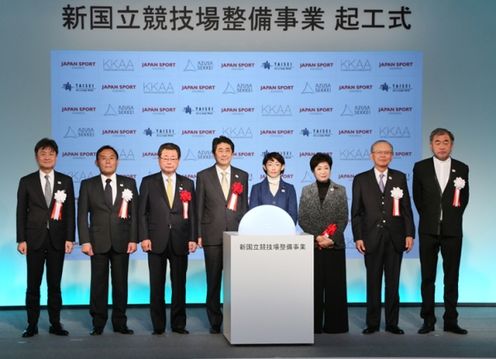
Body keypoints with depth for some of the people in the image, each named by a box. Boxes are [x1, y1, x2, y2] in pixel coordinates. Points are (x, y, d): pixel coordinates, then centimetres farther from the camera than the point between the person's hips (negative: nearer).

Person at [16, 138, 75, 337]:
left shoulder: (66, 181, 6)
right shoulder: (26, 182, 5)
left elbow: (70, 212, 4)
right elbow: (21, 212, 3)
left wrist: (70, 238, -4)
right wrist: (21, 240, -4)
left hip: (57, 239, 1)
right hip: (34, 239, 0)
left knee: (55, 284, 6)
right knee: (33, 285, 3)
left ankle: (55, 324, 12)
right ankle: (32, 325, 11)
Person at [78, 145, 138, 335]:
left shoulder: (129, 183, 8)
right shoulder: (87, 185, 6)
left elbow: (134, 213, 4)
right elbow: (82, 215, 2)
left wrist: (133, 239, -4)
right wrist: (85, 241, -8)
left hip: (121, 241, 1)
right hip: (98, 241, -1)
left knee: (121, 283, 5)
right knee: (98, 283, 3)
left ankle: (120, 322, 14)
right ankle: (98, 323, 11)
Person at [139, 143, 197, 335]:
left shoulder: (187, 184, 9)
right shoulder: (148, 182, 5)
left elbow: (192, 214, 7)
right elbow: (142, 212, 2)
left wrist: (193, 238, -1)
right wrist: (144, 237, -6)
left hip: (180, 242, 1)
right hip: (156, 241, -1)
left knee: (179, 285, 5)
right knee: (157, 285, 3)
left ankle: (178, 324, 14)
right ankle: (158, 325, 12)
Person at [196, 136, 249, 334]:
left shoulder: (242, 176, 9)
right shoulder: (203, 176, 4)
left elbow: (244, 206, 11)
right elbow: (199, 208, 4)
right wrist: (198, 234, -1)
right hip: (212, 236, -1)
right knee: (213, 281, 4)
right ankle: (215, 322, 13)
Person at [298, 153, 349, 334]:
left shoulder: (340, 190, 5)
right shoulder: (306, 190, 7)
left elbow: (343, 218, 0)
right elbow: (302, 218, 2)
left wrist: (332, 238, -12)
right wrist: (317, 237, -10)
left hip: (335, 244, 0)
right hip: (312, 245, 0)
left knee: (335, 284, 2)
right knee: (314, 285, 1)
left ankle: (334, 324, 9)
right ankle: (314, 324, 8)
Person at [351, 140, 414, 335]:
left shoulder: (400, 177, 8)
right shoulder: (361, 179, 4)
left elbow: (406, 208, 6)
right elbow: (356, 212, 3)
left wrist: (409, 233, -1)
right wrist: (358, 237, -4)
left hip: (395, 237, 1)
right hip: (372, 238, -1)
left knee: (393, 282, 6)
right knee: (373, 282, 5)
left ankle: (392, 323, 15)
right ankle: (372, 323, 13)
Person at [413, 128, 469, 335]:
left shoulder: (462, 168, 4)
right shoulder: (420, 167, 2)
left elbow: (464, 198, 12)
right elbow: (417, 197, 10)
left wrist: (453, 217, 7)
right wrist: (428, 217, 10)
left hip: (452, 230, 0)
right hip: (429, 230, 0)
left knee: (452, 277, 4)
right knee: (427, 277, 4)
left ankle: (451, 321, 11)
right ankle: (428, 320, 11)